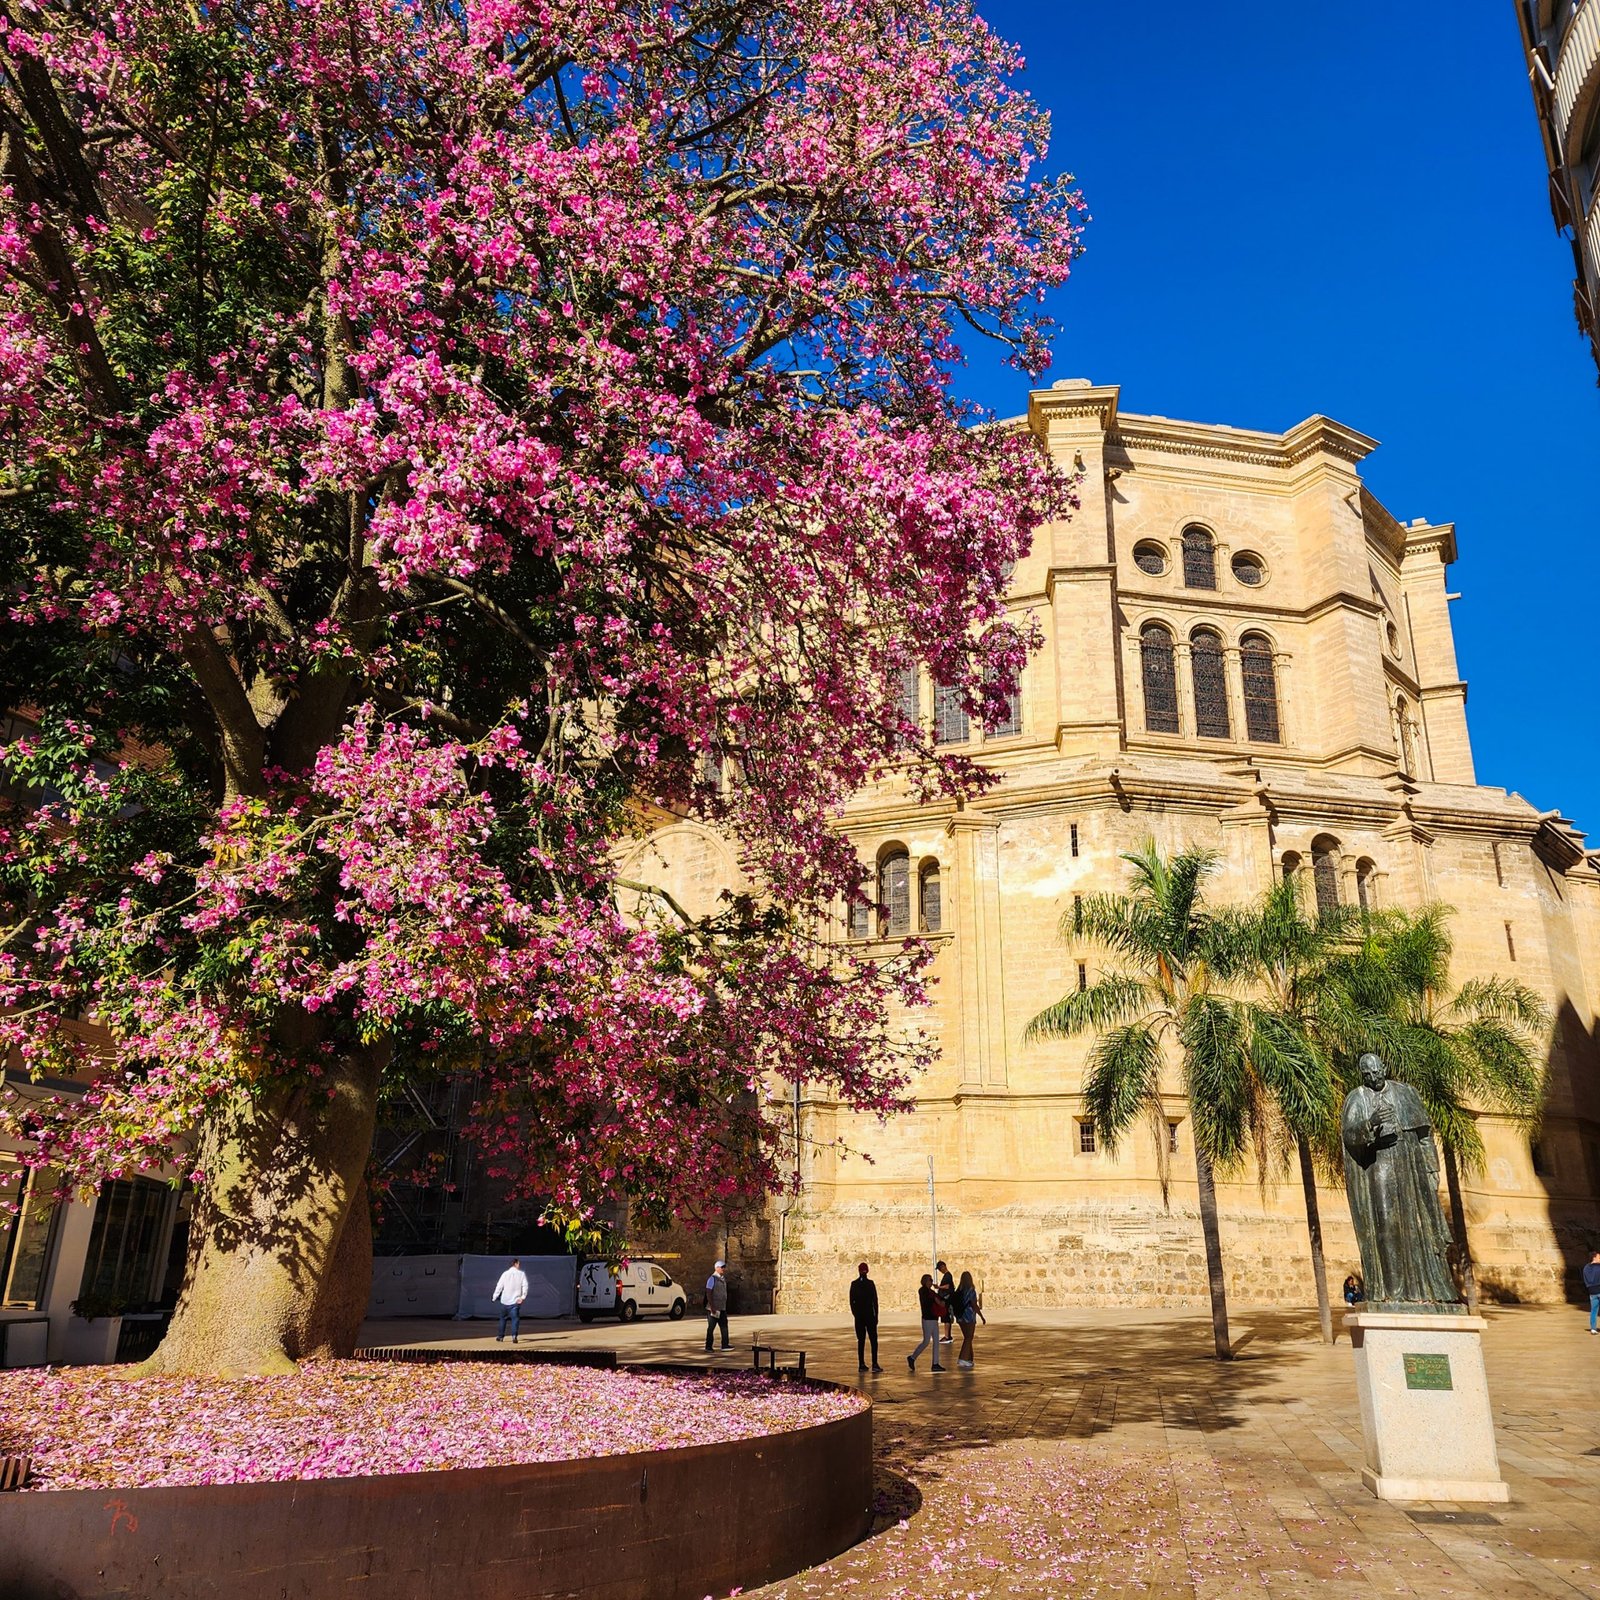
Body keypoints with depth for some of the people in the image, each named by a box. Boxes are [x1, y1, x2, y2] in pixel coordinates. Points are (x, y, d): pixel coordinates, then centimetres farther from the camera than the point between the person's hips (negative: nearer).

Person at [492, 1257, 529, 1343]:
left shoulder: (505, 1274, 1)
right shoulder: (522, 1274, 0)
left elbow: (499, 1286, -2)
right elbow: (525, 1286, -8)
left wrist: (495, 1297, 5)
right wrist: (523, 1297, -9)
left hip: (505, 1300, 1)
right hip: (515, 1301, -1)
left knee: (503, 1318, 18)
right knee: (515, 1319, 0)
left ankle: (500, 1336, 23)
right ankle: (514, 1335, -17)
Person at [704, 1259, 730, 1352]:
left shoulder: (723, 1279, 13)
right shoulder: (712, 1279, -12)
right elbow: (708, 1294, -17)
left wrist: (725, 1306, 17)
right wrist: (712, 1307, -22)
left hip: (722, 1308, 8)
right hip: (713, 1309, -8)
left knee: (724, 1326, 5)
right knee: (711, 1328, 0)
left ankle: (725, 1345, 9)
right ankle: (708, 1347, 6)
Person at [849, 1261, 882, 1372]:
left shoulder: (854, 1284, 1)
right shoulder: (870, 1283, -9)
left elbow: (851, 1301, 4)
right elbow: (875, 1301, -8)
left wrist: (855, 1314, 13)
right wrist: (876, 1315, -1)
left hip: (858, 1317, 3)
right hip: (869, 1315, -3)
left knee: (861, 1340, 9)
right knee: (873, 1340, 2)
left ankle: (862, 1364, 8)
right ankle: (874, 1364, -6)